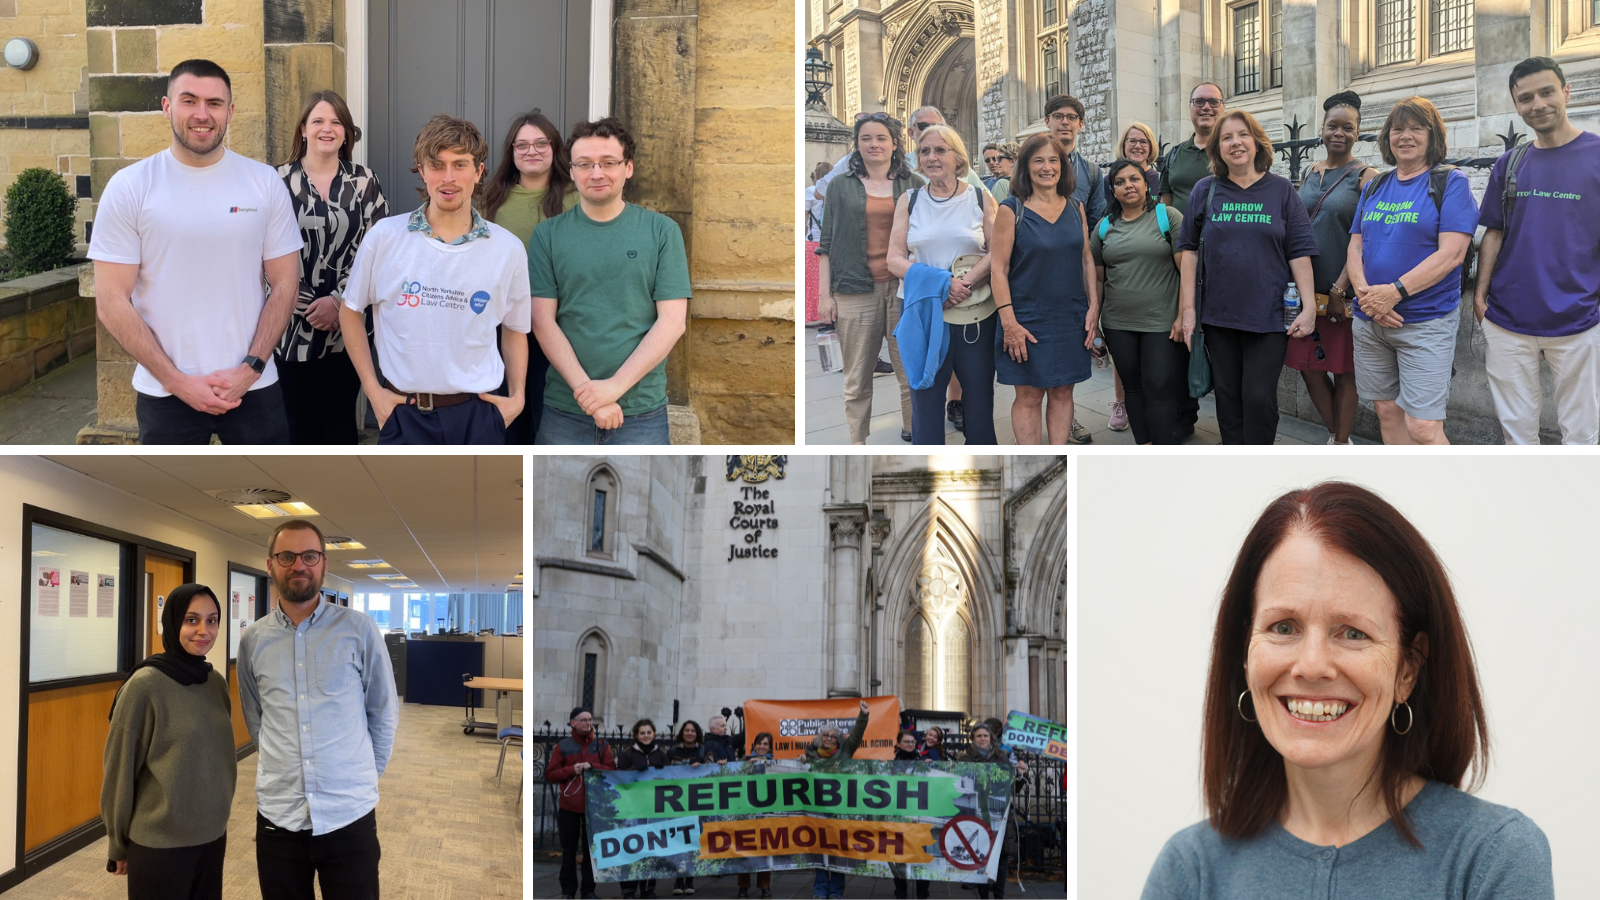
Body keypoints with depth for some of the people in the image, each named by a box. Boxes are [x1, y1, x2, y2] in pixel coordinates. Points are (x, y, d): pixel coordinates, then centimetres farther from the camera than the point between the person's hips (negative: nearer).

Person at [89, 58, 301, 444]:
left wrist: (250, 369, -9)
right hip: (165, 393, -1)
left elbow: (285, 284, 3)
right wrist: (178, 381, -11)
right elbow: (112, 302, -4)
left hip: (254, 387, 1)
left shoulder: (266, 182, 1)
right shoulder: (128, 188, -3)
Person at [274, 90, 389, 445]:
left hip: (347, 325, 1)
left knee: (341, 422, 9)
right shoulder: (281, 180, 0)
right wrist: (304, 304, -9)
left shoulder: (363, 181, 3)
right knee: (300, 423, 7)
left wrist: (339, 299, -12)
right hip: (294, 325, -1)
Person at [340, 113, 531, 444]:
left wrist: (517, 397, 2)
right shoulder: (384, 236, -3)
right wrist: (373, 390, 1)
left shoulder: (508, 249, 0)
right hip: (404, 413, 0)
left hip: (477, 414, 1)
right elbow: (350, 311, 7)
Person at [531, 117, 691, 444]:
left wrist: (615, 386, -13)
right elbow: (543, 322, -1)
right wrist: (587, 393, -13)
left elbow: (672, 321, -4)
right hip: (565, 409, 1)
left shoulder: (662, 231, 1)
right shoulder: (548, 234, 4)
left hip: (642, 410, -1)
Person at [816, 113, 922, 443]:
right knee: (857, 379, 2)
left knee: (912, 373, -1)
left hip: (905, 289, 0)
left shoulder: (914, 185, 10)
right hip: (856, 291, 0)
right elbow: (826, 244, 8)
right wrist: (825, 295, 1)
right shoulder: (842, 187, 9)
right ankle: (857, 442, 8)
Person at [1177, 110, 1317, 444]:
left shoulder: (1281, 189, 3)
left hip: (1268, 316, -2)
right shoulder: (1206, 190, 5)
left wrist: (1309, 306, -7)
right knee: (1228, 397, 8)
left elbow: (1299, 251, 0)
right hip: (1219, 315, 2)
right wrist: (1188, 309, 0)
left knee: (1259, 398, -5)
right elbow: (1189, 249, 5)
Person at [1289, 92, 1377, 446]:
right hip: (1306, 287, 5)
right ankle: (1337, 437, 26)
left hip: (1344, 291, -5)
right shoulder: (1310, 173, 11)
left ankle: (1340, 446, 14)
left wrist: (1339, 289, -18)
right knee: (1308, 366, 8)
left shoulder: (1367, 177, -6)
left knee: (1344, 372, 3)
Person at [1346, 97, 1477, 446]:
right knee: (1387, 410, 11)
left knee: (1423, 427, -13)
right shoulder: (1374, 187, 13)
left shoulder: (1450, 182, -4)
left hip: (1426, 322, -6)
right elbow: (1355, 248, 10)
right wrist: (1366, 293, -10)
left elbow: (1451, 253, -13)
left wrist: (1395, 292, -20)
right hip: (1368, 322, 6)